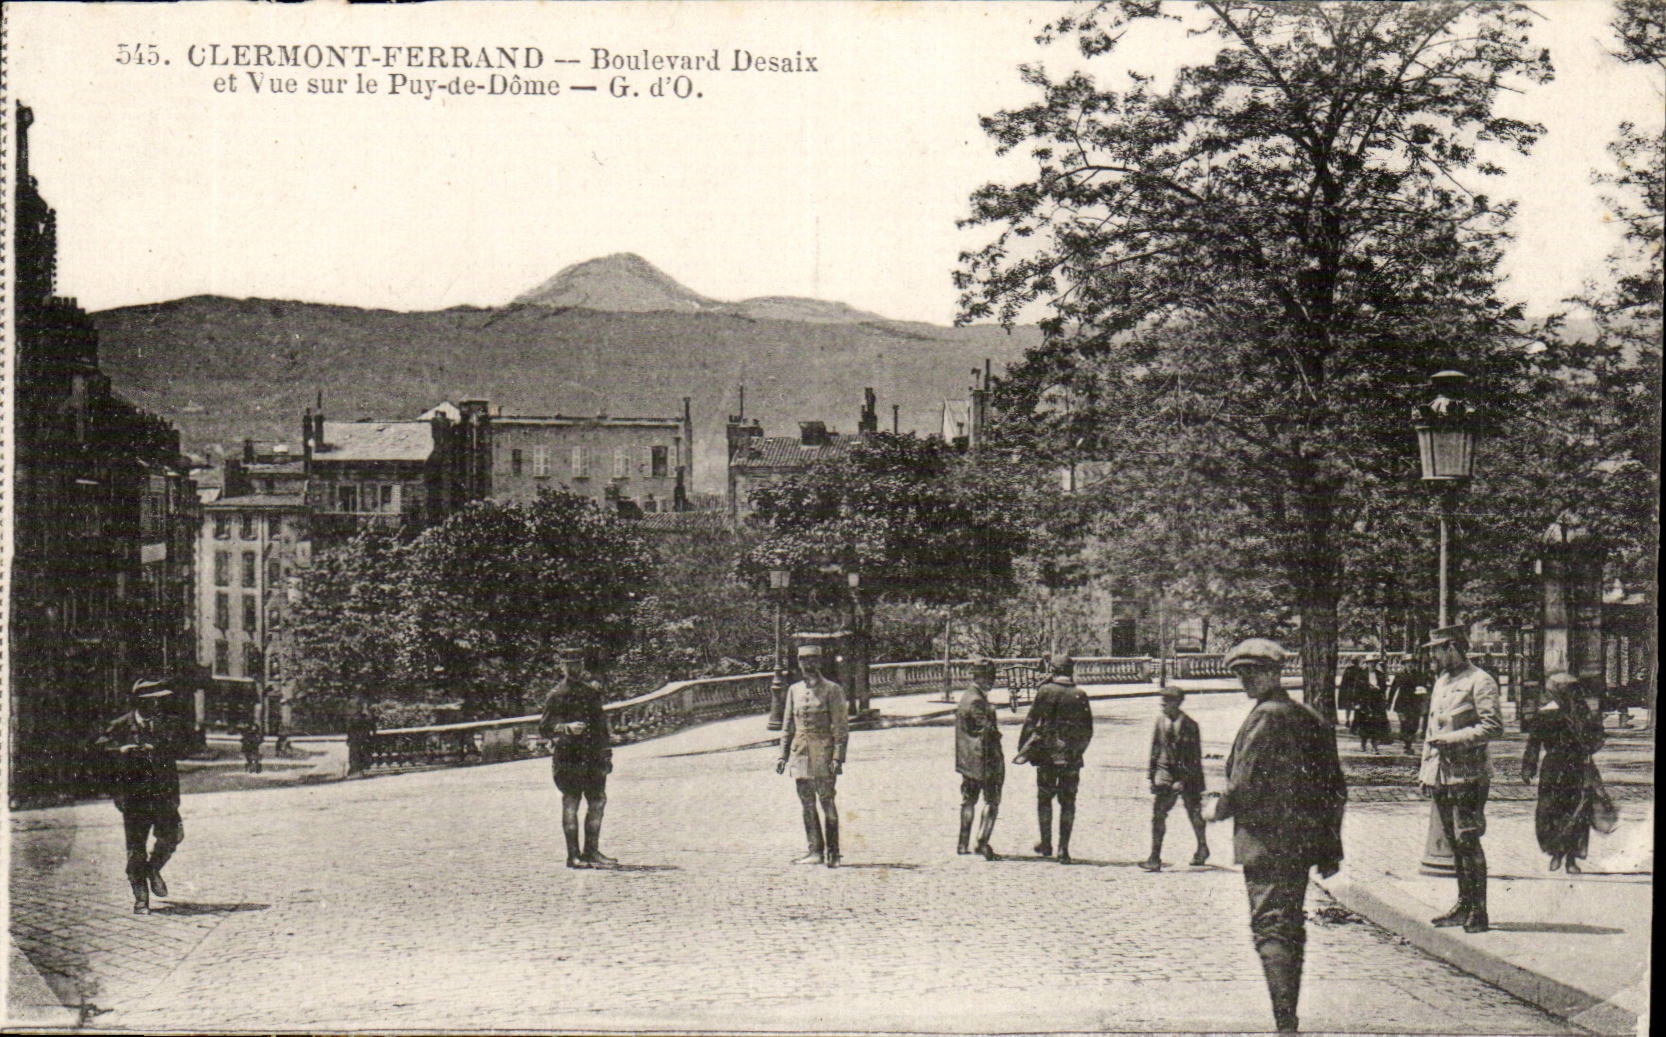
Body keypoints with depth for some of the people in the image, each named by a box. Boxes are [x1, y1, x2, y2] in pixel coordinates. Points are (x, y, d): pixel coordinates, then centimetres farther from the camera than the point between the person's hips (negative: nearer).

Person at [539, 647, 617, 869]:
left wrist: (607, 753, 19)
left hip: (593, 757, 6)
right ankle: (573, 855, 0)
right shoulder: (557, 695, -1)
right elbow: (544, 727, -5)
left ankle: (591, 851, 15)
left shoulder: (593, 691, 16)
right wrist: (566, 728, -23)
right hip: (569, 756, -6)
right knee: (570, 804, -4)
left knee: (598, 801, 6)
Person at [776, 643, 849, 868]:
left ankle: (832, 853, 2)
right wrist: (783, 755, 10)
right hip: (800, 753, 5)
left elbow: (841, 727, -5)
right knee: (807, 805, 6)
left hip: (823, 753, -5)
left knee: (827, 803, -3)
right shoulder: (794, 690, 12)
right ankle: (815, 851, 11)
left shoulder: (832, 690, -2)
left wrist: (838, 757, -13)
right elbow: (787, 725, 17)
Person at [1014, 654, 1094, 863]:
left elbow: (1030, 722, -4)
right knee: (1067, 803, 6)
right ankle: (1063, 849, 2)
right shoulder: (1080, 695, 2)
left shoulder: (1045, 692, -6)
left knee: (1044, 799, 14)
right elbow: (1088, 730, 7)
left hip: (1046, 755, -2)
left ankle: (1046, 844, 17)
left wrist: (1023, 750, 3)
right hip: (1072, 757, 2)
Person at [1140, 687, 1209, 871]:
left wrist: (1184, 780, -17)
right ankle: (1155, 858, -2)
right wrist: (1150, 773, 12)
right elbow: (1155, 748, 15)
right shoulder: (1160, 722, 5)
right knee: (1158, 813, -5)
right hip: (1165, 771, 4)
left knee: (1194, 813, 9)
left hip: (1187, 775, -4)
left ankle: (1202, 849, 29)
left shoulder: (1189, 725, -10)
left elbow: (1195, 756, -11)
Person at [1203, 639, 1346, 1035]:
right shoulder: (1310, 719, 14)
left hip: (1266, 842, -9)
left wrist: (1218, 808, 2)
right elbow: (1336, 790, 16)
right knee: (1291, 929, 15)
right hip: (1303, 843, 9)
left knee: (1270, 928, -10)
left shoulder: (1266, 717, -13)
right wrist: (1331, 850, 20)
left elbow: (1245, 783, -18)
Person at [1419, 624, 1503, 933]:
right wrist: (1425, 769, 18)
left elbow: (1493, 726, -16)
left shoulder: (1480, 681, -8)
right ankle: (1464, 904, 18)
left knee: (1468, 841, -9)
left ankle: (1478, 912, -5)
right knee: (1454, 842, 11)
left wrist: (1451, 739, -19)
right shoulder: (1441, 682, 18)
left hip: (1468, 774, -8)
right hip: (1440, 775, 8)